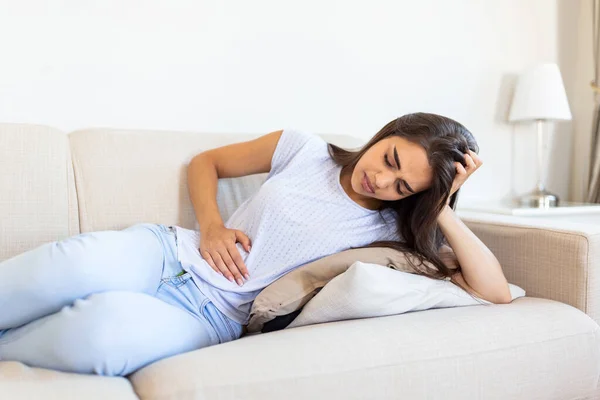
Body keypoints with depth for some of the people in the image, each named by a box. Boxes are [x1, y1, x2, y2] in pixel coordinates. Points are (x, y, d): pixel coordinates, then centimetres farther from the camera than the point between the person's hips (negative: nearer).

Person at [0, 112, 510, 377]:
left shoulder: (392, 232, 2)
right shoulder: (304, 149, 4)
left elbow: (496, 291, -5)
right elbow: (206, 161, 15)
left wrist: (443, 209, -12)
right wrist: (210, 224, -3)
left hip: (214, 317, -1)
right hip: (167, 252, 2)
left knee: (107, 328, -35)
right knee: (81, 268, -35)